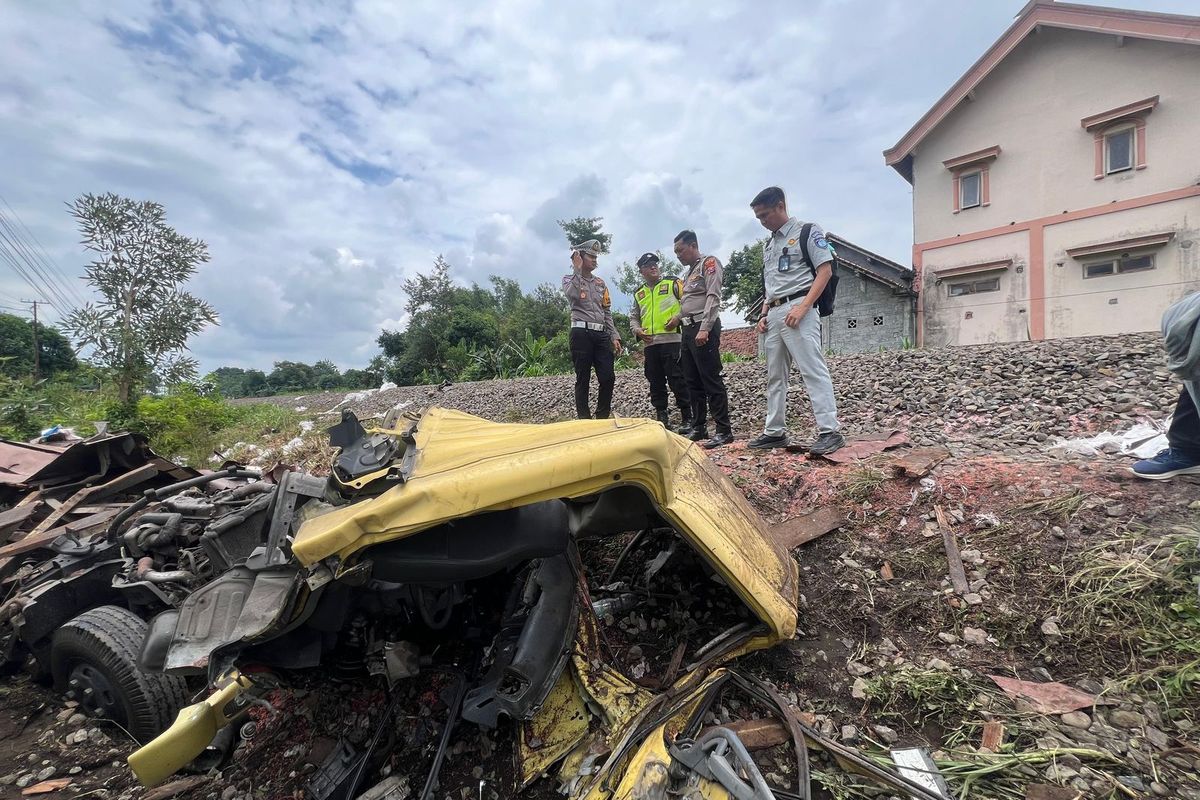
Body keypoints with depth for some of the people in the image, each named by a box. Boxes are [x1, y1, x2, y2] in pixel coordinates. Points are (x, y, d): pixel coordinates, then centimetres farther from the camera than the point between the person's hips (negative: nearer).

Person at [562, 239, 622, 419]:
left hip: (601, 335, 5)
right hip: (582, 333, -5)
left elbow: (607, 313, 19)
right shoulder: (569, 279, 8)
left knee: (608, 378, -2)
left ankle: (603, 417, 11)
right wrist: (577, 269, -10)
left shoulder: (600, 283, 21)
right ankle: (584, 420, 3)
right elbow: (572, 294, -18)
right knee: (583, 379, -2)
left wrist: (614, 336, 9)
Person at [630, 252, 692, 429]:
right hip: (650, 344, 5)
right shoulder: (639, 294, 20)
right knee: (656, 383, 8)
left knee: (678, 381, -6)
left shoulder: (673, 283, 6)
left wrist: (679, 316, -13)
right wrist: (637, 329, 6)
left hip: (672, 340, -5)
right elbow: (634, 317, 25)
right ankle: (662, 420, 17)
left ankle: (688, 419, 2)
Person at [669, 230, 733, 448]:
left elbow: (713, 297, -16)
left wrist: (704, 329, -23)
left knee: (711, 380, -10)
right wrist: (677, 319, 22)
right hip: (689, 330, 9)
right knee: (693, 381, 10)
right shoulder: (689, 272, 23)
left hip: (704, 329, -9)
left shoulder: (709, 262, -4)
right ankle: (698, 426, 18)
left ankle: (724, 430, -7)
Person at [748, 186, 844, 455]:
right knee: (774, 376, 8)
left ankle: (830, 431, -11)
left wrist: (802, 307, -18)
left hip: (798, 308, -8)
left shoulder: (807, 231, 1)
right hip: (774, 314, 8)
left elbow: (825, 271, -8)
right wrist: (763, 315, 11)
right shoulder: (768, 244, 22)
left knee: (813, 370, -13)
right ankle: (775, 432, 15)